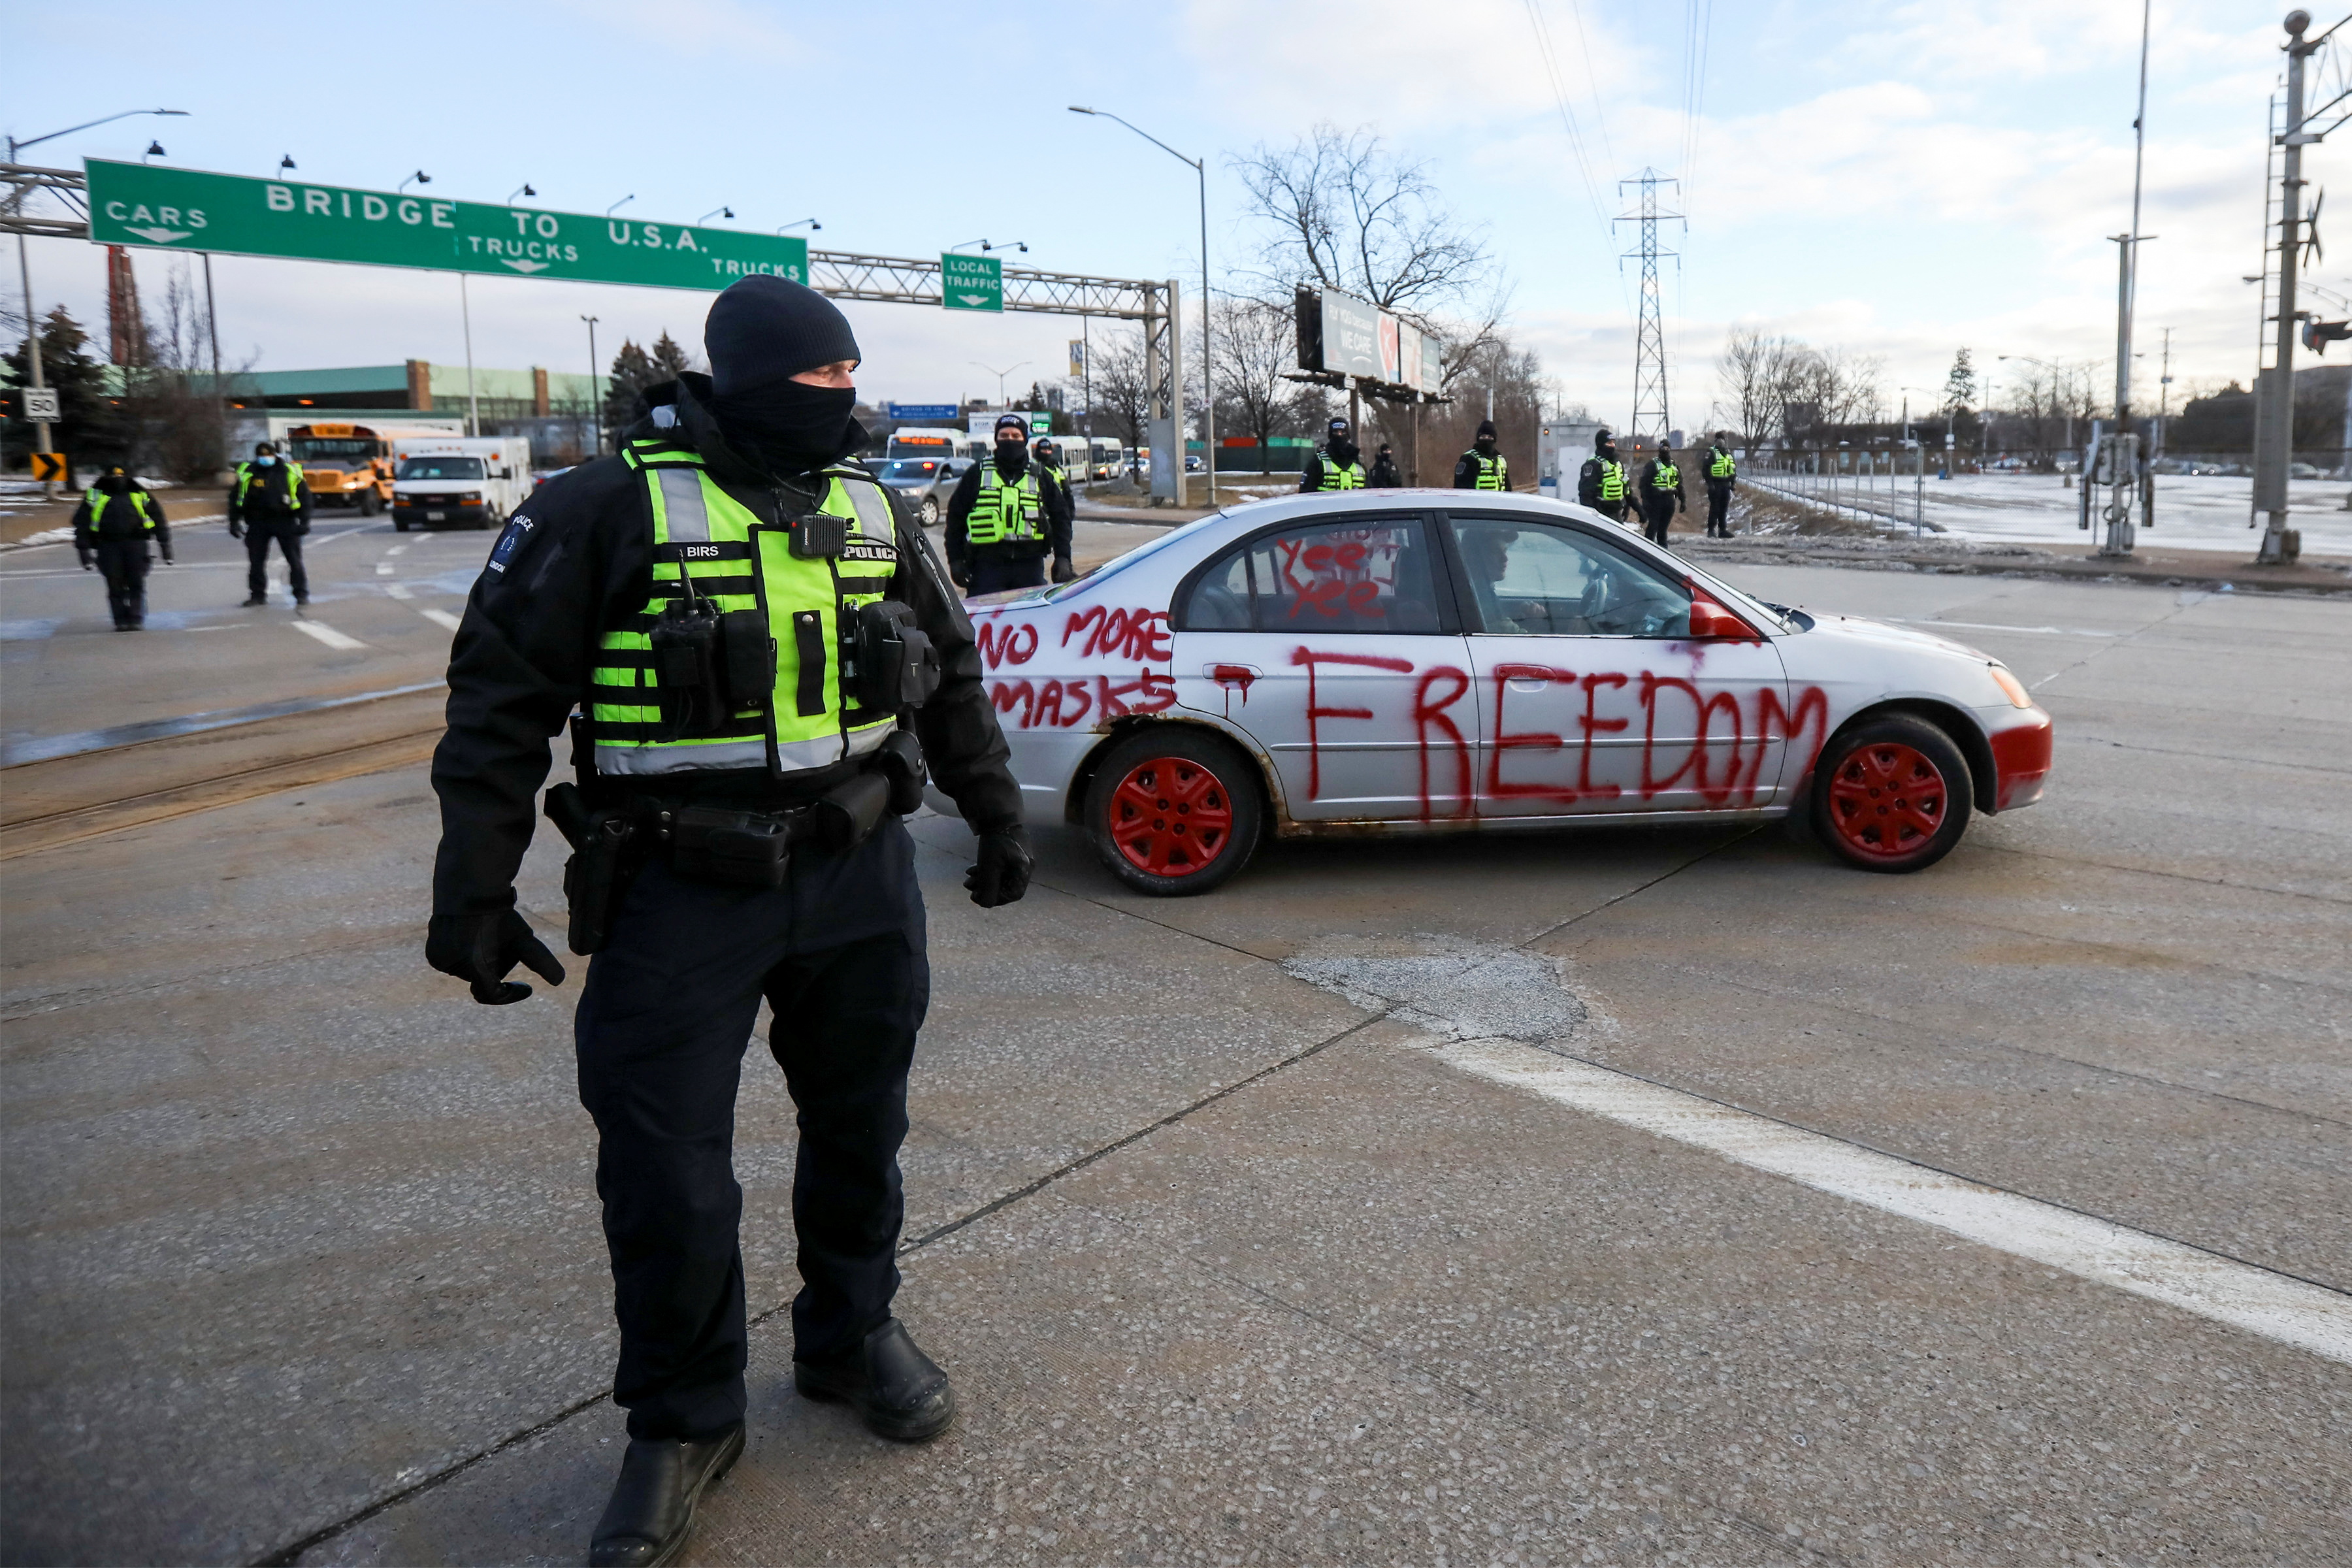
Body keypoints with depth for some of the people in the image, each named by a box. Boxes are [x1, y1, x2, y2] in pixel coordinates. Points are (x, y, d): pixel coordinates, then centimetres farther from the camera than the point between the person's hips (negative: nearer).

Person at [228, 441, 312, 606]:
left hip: (286, 522, -2)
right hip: (258, 523, 2)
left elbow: (304, 497, 5)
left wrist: (304, 521, -1)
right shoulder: (247, 474, 4)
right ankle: (258, 595, 15)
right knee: (256, 561, 5)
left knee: (295, 560, -1)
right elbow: (236, 498, 9)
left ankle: (302, 594, 6)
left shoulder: (290, 472, 1)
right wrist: (235, 523, 4)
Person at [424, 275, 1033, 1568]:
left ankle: (851, 1337, 40)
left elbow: (951, 678, 18)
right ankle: (682, 1420, 25)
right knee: (666, 1174, 2)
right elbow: (501, 701, -7)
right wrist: (472, 894, -8)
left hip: (859, 880, 4)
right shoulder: (613, 508, -9)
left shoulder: (874, 512, 7)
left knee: (860, 1129, 16)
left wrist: (996, 820, 19)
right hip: (680, 895, -4)